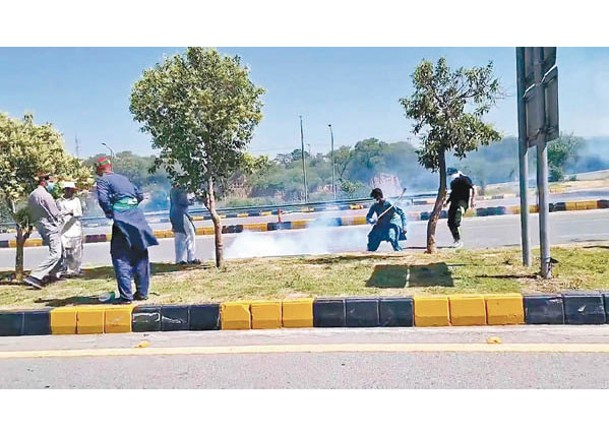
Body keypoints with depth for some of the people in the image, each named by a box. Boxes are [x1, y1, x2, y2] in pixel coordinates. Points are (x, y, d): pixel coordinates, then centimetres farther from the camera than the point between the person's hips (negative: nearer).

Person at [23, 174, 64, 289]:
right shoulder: (45, 195, -17)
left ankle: (54, 275, 22)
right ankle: (34, 277, -18)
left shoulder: (31, 195, 11)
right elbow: (55, 213, -14)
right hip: (51, 227, -10)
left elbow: (32, 213, 16)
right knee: (55, 254, -12)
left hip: (41, 227, 10)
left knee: (60, 251, 18)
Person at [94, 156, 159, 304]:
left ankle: (125, 296, -5)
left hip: (122, 219, -6)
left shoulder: (103, 180, 4)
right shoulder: (123, 178, 23)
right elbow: (140, 195, 22)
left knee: (121, 258, -2)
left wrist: (110, 214, 2)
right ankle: (142, 292, 18)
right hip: (137, 217, 6)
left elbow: (103, 199, -12)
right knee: (140, 256, 11)